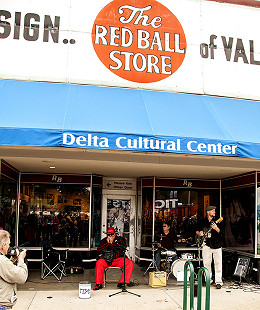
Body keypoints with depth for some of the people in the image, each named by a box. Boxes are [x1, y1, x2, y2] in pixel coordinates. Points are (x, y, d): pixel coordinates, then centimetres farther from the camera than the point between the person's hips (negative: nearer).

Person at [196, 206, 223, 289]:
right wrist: (199, 233, -3)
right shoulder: (202, 222, 7)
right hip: (206, 244, 2)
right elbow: (197, 230, 18)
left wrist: (216, 228, -26)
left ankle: (218, 281, 4)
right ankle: (209, 280, 21)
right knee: (206, 263, 6)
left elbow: (221, 232, -8)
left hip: (217, 245, -2)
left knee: (218, 263, -3)